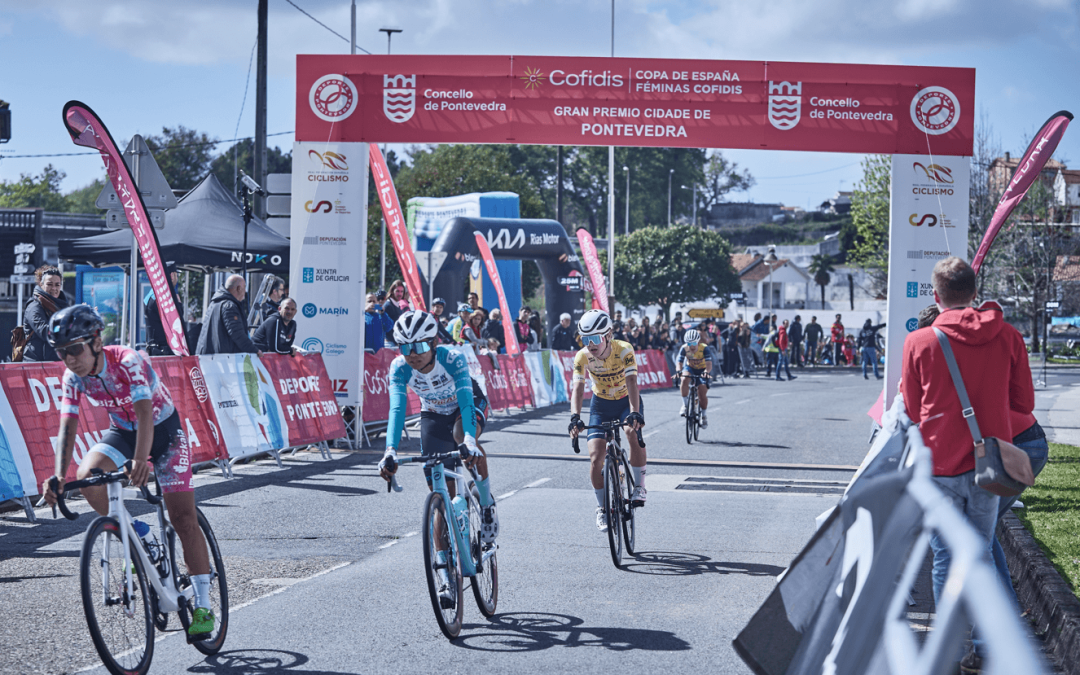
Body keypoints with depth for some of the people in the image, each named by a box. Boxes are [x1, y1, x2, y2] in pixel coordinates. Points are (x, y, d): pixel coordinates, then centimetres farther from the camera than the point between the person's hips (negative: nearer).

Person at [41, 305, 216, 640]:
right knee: (87, 477, -26)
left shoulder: (128, 361, -33)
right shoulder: (73, 378, -17)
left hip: (163, 428, -5)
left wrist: (140, 461, -59)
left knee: (184, 520, -10)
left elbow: (144, 414, -44)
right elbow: (67, 427, -22)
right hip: (122, 431, 5)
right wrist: (59, 475, -38)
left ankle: (203, 606, -3)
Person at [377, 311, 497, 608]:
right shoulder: (400, 369, -25)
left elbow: (466, 401, -42)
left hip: (469, 407, -3)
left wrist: (470, 441, -58)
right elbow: (397, 409, -35)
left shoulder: (452, 359, -33)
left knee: (462, 434, -40)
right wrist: (390, 451, -50)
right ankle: (445, 576, -1)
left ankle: (487, 505, -17)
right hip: (434, 416, 3)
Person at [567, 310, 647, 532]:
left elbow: (631, 384, -36)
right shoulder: (583, 356, -21)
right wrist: (575, 417, -46)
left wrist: (635, 413, -51)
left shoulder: (623, 350, -27)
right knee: (596, 458, -12)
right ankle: (602, 508, 7)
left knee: (633, 433, -34)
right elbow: (577, 388, -29)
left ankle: (639, 487, -17)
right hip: (601, 404, 2)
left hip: (626, 401, -2)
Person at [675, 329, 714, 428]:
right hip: (690, 368, 1)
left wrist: (706, 372, -59)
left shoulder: (704, 348, -27)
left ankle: (703, 415, 15)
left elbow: (709, 363, -38)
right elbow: (679, 361, -30)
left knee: (702, 393, -11)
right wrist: (679, 371, -52)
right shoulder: (684, 348, -21)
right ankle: (685, 404, -17)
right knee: (684, 380, -33)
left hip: (703, 370, -1)